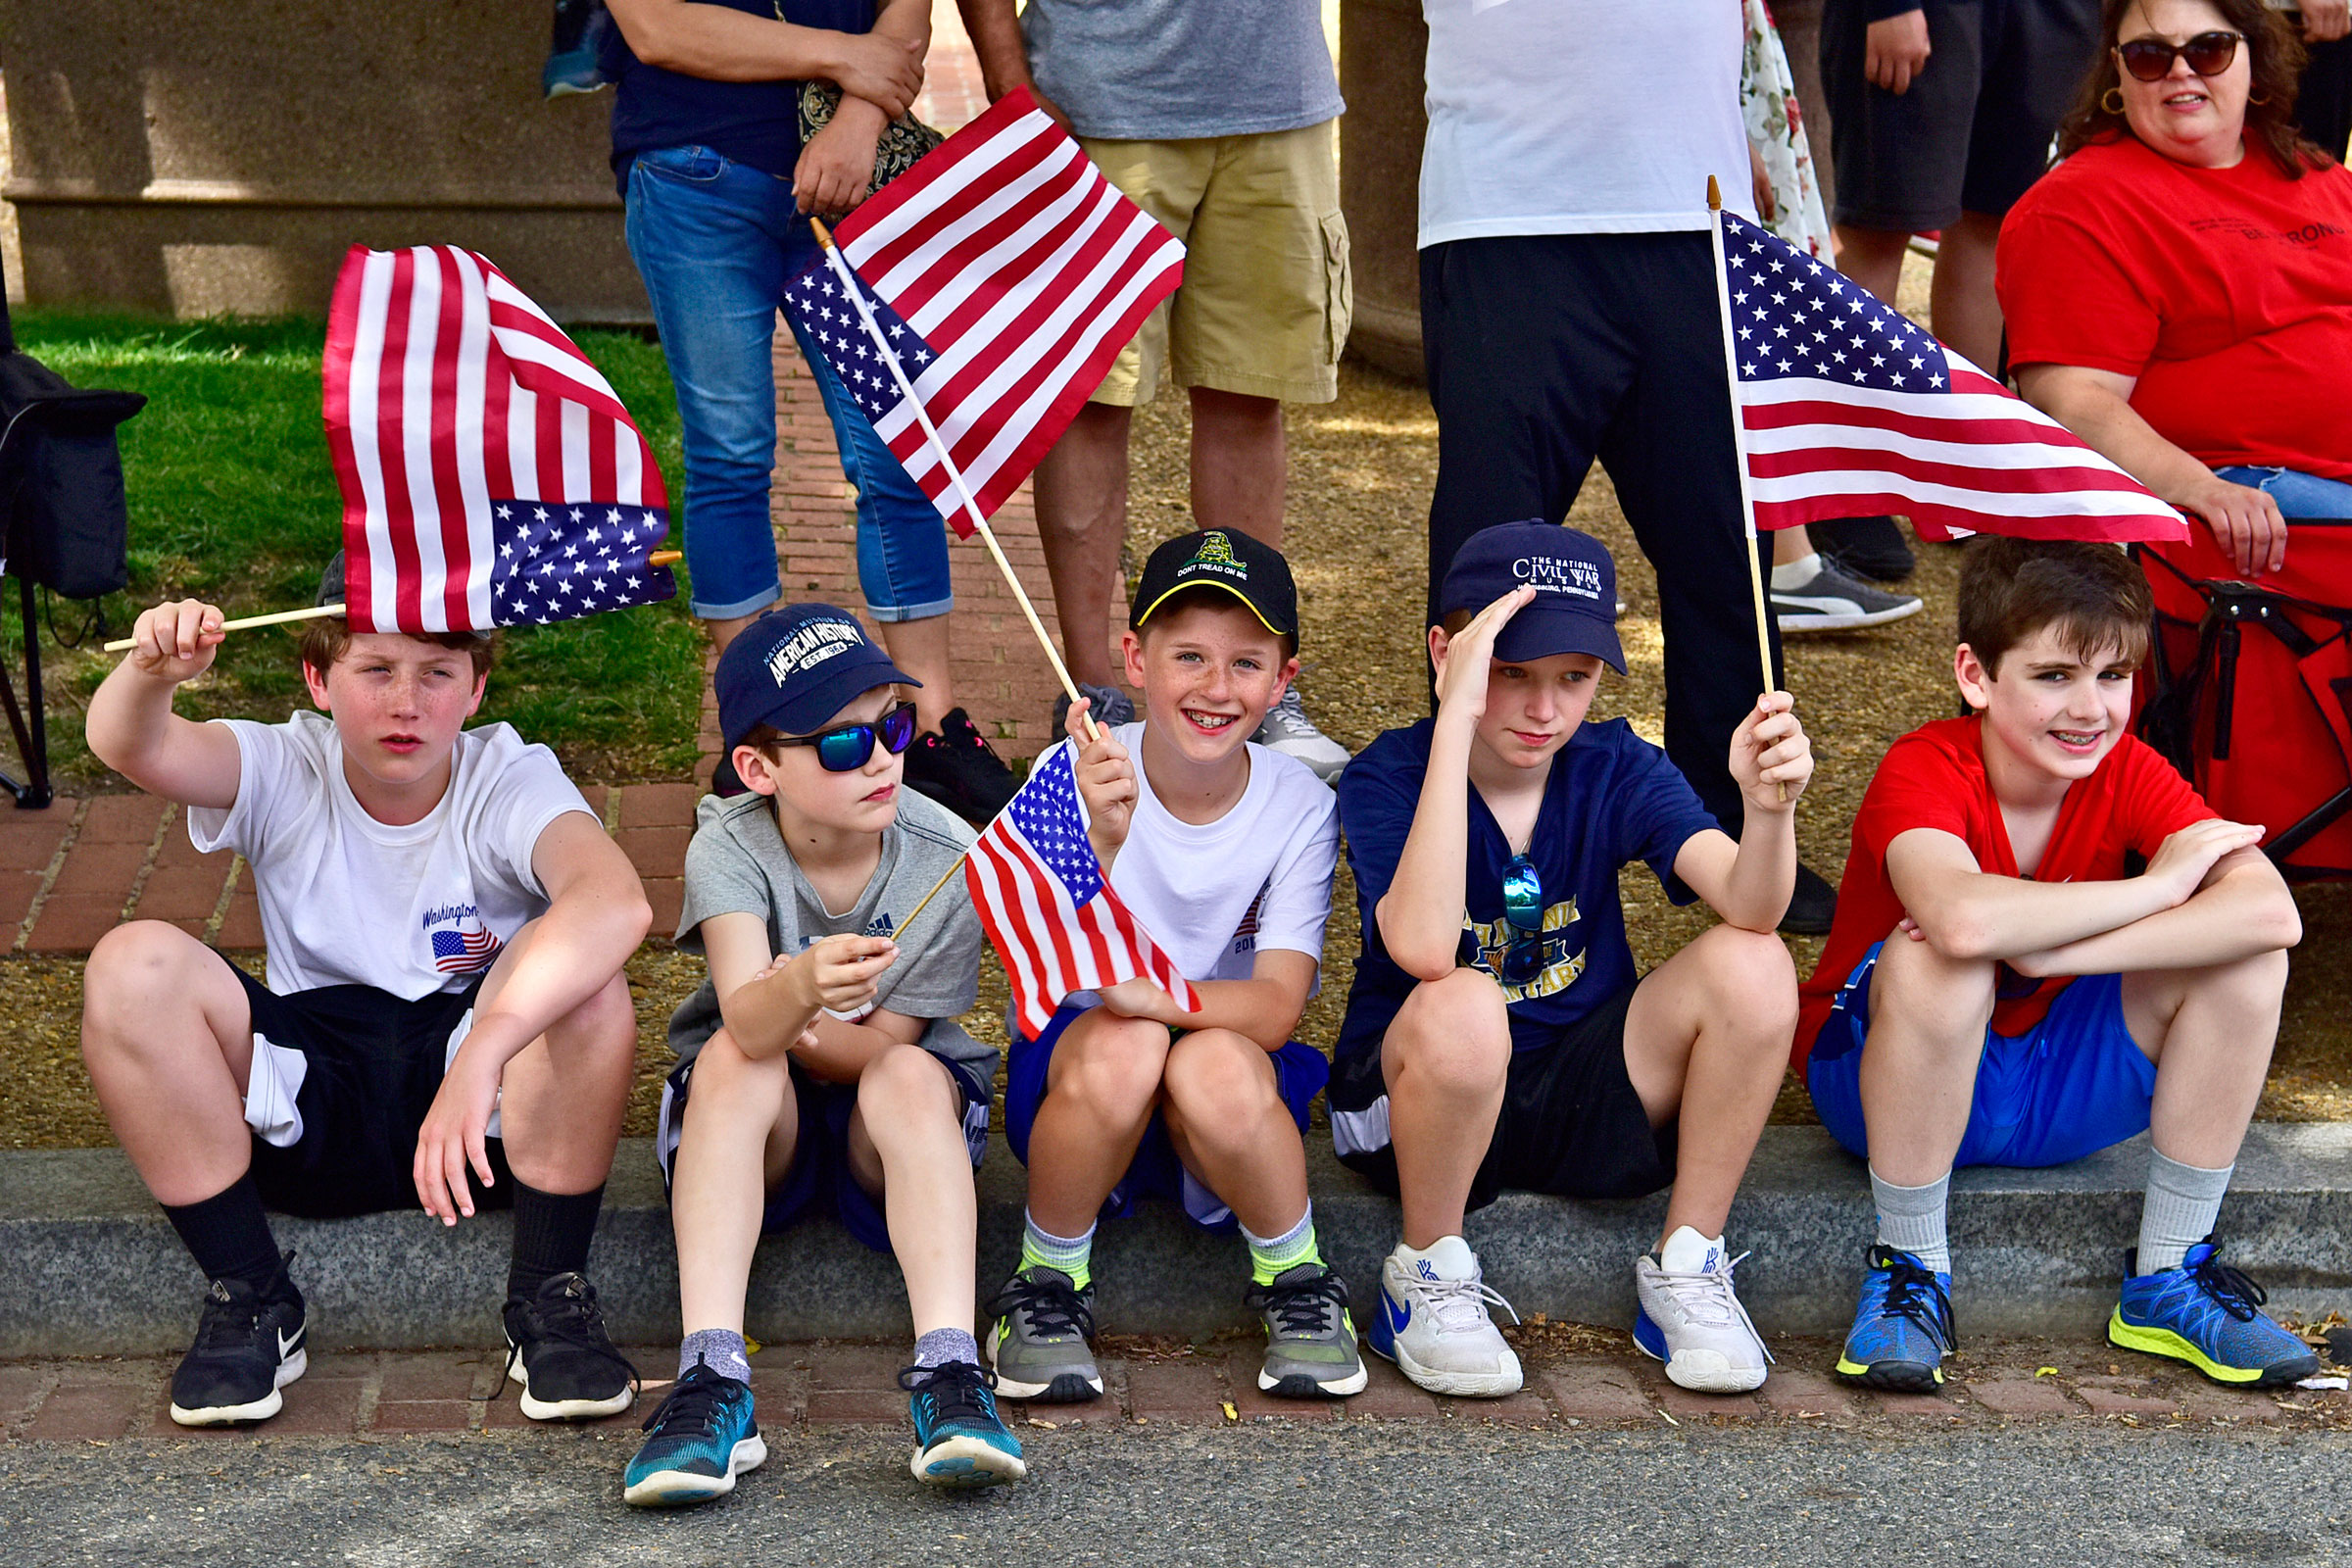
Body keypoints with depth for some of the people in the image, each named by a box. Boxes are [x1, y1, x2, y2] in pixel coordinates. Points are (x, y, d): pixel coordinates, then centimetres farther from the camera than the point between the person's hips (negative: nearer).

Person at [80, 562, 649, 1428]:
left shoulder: (511, 782, -11)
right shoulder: (286, 772, -3)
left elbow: (618, 900, -34)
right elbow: (127, 747, -23)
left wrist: (483, 1053, -49)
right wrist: (150, 673, -49)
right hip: (309, 1110, 2)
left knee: (583, 977, -31)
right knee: (133, 965, -21)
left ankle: (549, 1295, -16)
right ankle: (249, 1300, -11)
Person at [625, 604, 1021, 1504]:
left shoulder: (948, 859, -16)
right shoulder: (729, 848, -18)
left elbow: (883, 1047, -10)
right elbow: (745, 1021, -37)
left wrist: (802, 1026, -30)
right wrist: (802, 990, -59)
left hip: (898, 1125, 0)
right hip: (756, 1125, 0)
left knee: (908, 1077, -32)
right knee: (731, 1059, -32)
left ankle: (948, 1371, -44)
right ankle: (711, 1379, -42)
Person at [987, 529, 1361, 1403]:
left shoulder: (1299, 806, -9)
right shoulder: (1078, 777, -12)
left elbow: (1276, 1007, -16)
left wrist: (1159, 994, -35)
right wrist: (1104, 841, -45)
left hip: (1238, 1097, 1)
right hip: (1074, 1076, 0)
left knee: (1216, 1068, -34)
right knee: (1120, 1046, -34)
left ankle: (1297, 1282, -6)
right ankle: (1047, 1283, -9)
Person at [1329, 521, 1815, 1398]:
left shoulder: (1616, 769, -5)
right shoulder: (1386, 779, -16)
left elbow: (1750, 907, -21)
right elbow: (1422, 949, -37)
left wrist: (1768, 806, -44)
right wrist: (1456, 722, -39)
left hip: (1582, 1097, 4)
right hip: (1416, 1098, -3)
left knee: (1753, 967, -20)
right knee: (1462, 1008, -38)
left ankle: (1685, 1269, -3)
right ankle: (1427, 1277, -9)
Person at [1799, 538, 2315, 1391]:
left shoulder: (2126, 771, -11)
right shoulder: (1925, 770, -23)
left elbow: (2271, 912, -29)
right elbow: (1964, 918, -47)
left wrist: (2045, 949, -38)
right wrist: (2159, 884, -32)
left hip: (2057, 1083, 4)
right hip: (1883, 1075, -4)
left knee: (2247, 959, -18)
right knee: (1938, 960, -37)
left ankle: (2167, 1279, -5)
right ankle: (1910, 1273, -17)